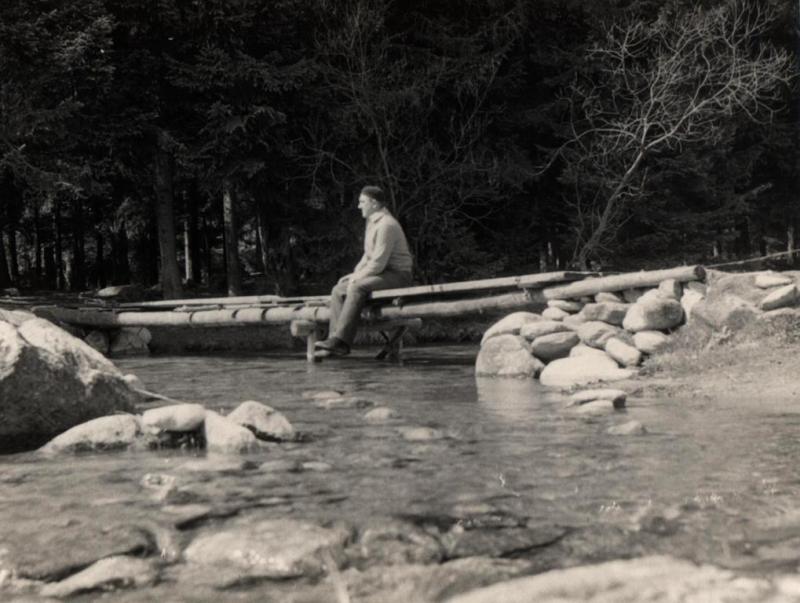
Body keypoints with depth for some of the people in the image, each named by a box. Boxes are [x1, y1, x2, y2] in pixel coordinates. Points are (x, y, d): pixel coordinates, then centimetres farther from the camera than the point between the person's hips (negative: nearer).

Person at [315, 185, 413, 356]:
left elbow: (378, 262, -22)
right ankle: (337, 346, -10)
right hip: (380, 274, 10)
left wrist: (357, 277, -14)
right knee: (339, 290, -1)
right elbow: (369, 257, 22)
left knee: (357, 288, -32)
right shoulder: (372, 223, 18)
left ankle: (341, 340, -33)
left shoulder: (386, 225, -16)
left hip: (397, 275, -10)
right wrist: (355, 273, 7)